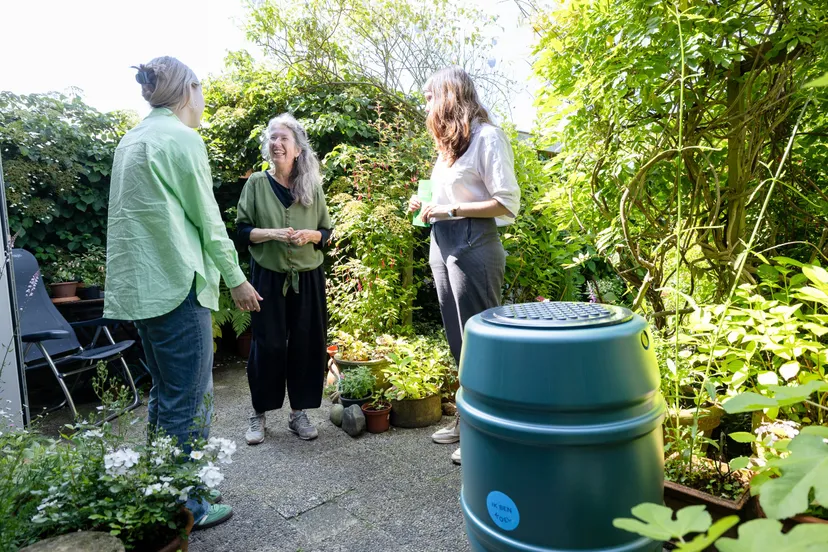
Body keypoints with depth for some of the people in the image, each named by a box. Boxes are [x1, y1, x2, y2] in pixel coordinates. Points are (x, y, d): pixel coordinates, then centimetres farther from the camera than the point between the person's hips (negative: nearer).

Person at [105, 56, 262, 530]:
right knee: (190, 399, 0)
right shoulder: (182, 139, -10)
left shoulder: (134, 139, 16)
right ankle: (187, 508, 12)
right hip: (176, 284, -9)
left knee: (164, 393, 18)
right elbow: (208, 220, -10)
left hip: (138, 284, 9)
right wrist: (236, 279, -1)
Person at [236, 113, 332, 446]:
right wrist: (272, 234, -17)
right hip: (269, 277, -2)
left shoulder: (312, 187, 5)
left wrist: (309, 235, -12)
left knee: (307, 343, 5)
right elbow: (242, 230, 0)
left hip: (307, 277, 2)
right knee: (268, 344, 1)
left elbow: (327, 232, 9)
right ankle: (259, 413, 19)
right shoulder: (256, 184, 1)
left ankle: (298, 412, 20)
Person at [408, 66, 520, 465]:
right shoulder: (449, 143, 18)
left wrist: (449, 209, -16)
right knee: (457, 340, 14)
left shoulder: (486, 137, -8)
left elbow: (508, 204, -15)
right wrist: (429, 207, 9)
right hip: (443, 244, 9)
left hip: (472, 246, -9)